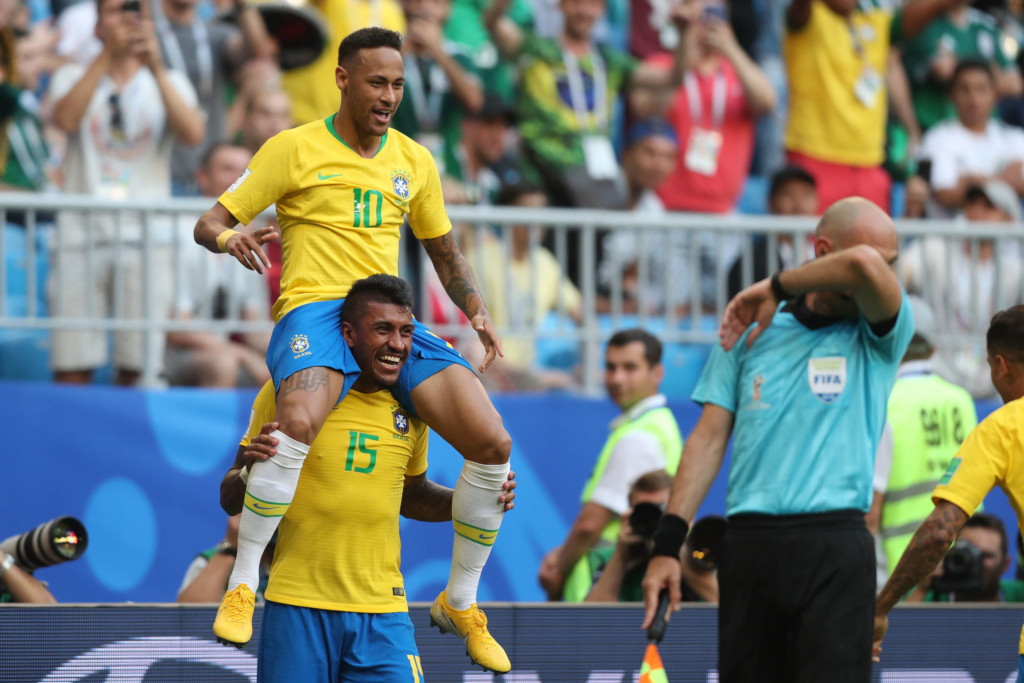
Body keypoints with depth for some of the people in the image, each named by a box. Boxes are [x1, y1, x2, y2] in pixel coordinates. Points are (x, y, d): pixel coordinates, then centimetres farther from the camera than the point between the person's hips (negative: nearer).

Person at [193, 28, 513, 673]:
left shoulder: (415, 161, 17)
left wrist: (478, 312, 13)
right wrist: (229, 240, -20)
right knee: (299, 424, -39)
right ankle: (241, 587, -25)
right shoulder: (294, 149, 4)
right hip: (315, 308, -5)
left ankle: (460, 603, 9)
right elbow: (212, 221, 4)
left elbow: (446, 253, 29)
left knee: (493, 444, -12)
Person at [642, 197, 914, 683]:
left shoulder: (881, 334, 5)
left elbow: (865, 265, -18)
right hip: (749, 544, 2)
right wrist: (667, 544, 2)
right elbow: (710, 438, 11)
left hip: (835, 549, -2)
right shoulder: (749, 329, 12)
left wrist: (776, 287, -3)